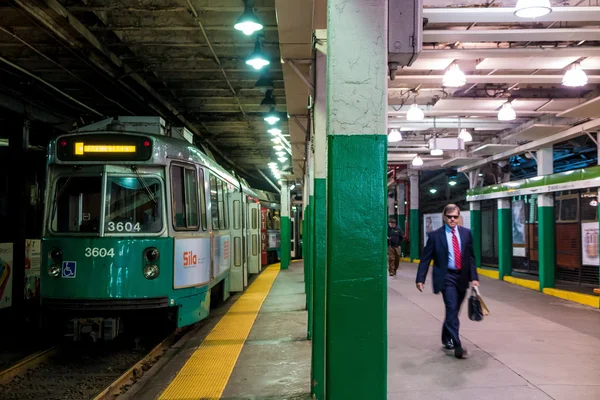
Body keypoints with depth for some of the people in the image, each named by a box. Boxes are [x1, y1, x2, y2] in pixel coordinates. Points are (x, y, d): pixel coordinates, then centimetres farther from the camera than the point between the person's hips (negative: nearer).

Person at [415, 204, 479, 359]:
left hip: (462, 277, 4)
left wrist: (474, 277, 0)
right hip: (446, 277, -4)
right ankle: (457, 346, -11)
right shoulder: (435, 235, -5)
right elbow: (426, 258, -4)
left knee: (454, 310, 15)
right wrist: (420, 279, -10)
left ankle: (447, 339, 35)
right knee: (452, 309, -13)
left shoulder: (466, 233, 5)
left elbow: (471, 257, 8)